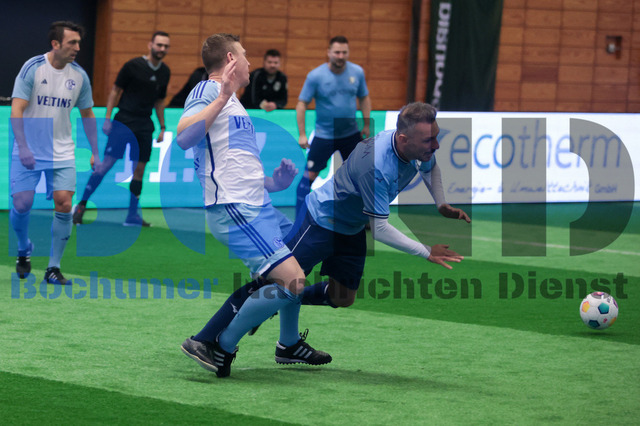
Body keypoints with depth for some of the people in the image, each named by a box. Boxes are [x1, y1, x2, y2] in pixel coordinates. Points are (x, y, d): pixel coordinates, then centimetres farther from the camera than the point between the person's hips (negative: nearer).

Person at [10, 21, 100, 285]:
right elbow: (16, 110, -16)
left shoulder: (79, 75, 0)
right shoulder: (33, 68, -12)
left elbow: (87, 114, 13)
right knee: (22, 204, -7)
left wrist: (96, 154, 9)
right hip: (28, 151, -3)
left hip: (62, 153, 3)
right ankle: (24, 251, 25)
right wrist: (23, 147, -27)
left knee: (64, 204, -10)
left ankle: (53, 268, 1)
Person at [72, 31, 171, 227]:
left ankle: (132, 215, 10)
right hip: (124, 121, -5)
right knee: (106, 163, -10)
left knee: (139, 168, 4)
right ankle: (81, 205, -4)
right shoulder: (133, 66, -9)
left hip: (144, 126, 5)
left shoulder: (164, 72, 8)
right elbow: (115, 91, -3)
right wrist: (107, 119, -7)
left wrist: (162, 127, 16)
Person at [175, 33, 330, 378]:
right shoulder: (207, 91, -7)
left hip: (257, 205, 10)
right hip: (234, 209, -10)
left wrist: (272, 183, 15)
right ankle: (217, 345, -12)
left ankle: (289, 344, 42)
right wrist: (222, 98, -28)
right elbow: (184, 137, -26)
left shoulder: (231, 103, 22)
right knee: (291, 280, -20)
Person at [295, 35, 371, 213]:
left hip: (351, 134, 3)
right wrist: (302, 135, -12)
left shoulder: (357, 72, -3)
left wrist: (367, 125, 7)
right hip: (324, 136, -3)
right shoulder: (315, 76, -13)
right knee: (310, 174, -5)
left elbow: (364, 98, 12)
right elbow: (302, 103, -8)